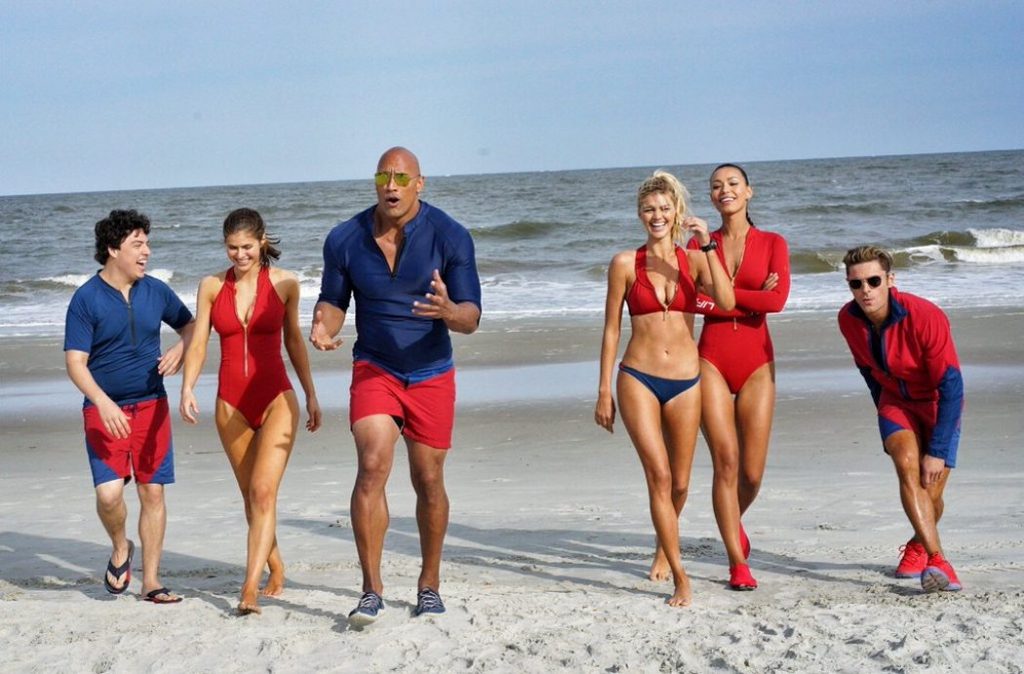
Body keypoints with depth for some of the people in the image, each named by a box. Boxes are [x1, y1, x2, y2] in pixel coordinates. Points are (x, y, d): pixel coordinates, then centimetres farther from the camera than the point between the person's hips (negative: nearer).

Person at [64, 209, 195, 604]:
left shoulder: (155, 291, 3)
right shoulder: (86, 299, -8)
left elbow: (189, 324, 19)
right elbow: (75, 362, -12)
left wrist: (180, 349, -4)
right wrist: (103, 403, -26)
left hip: (151, 407, 3)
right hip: (105, 411, -3)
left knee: (152, 492, 3)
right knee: (109, 492, -16)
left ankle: (151, 581, 13)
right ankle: (120, 549, 16)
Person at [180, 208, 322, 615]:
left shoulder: (284, 283, -1)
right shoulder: (211, 287, 2)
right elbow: (198, 343, -1)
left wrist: (311, 395, 15)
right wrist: (187, 389, -17)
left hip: (276, 399, -3)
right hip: (231, 404, 3)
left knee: (263, 490, -16)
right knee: (251, 496, 14)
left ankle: (250, 589, -20)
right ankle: (275, 569, 33)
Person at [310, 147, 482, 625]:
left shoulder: (449, 237, -11)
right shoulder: (345, 239, -6)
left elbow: (471, 318, -12)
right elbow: (333, 301, 8)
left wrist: (448, 311, -36)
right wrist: (322, 328, -16)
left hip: (431, 375, 0)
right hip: (374, 369, 0)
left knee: (429, 481, 8)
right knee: (372, 466, -18)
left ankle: (429, 584, 27)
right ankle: (371, 590, -13)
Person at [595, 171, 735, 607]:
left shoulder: (693, 260, 5)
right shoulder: (625, 264, 1)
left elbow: (726, 302, -13)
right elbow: (611, 329, 3)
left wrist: (707, 246, -17)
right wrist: (604, 390, 1)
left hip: (685, 381, 2)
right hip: (638, 378, -2)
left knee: (680, 483, 11)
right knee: (658, 475, -14)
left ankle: (663, 546, 41)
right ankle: (680, 578, -10)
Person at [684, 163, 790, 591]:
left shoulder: (772, 244, 6)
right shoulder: (700, 244, 8)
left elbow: (778, 299, -11)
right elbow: (692, 300, -7)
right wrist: (753, 298, -10)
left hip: (756, 362, 0)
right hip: (712, 360, 0)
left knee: (752, 472, -1)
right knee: (725, 461, -10)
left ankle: (734, 523, 32)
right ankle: (737, 563, -2)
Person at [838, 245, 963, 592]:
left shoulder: (926, 317, -30)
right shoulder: (848, 319, -15)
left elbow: (952, 387, -26)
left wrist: (938, 451, -27)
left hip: (939, 404, -3)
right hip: (895, 400, 3)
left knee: (930, 493, -4)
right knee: (907, 465, -25)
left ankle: (919, 545, 31)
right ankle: (937, 560, -32)